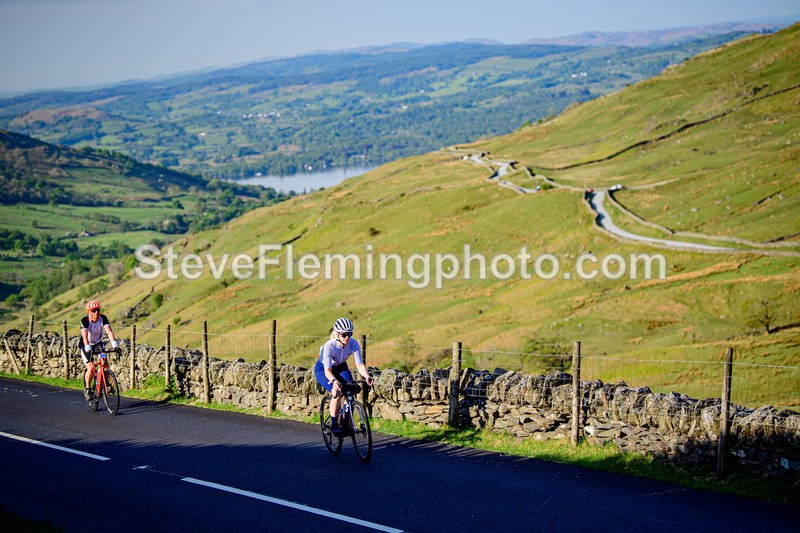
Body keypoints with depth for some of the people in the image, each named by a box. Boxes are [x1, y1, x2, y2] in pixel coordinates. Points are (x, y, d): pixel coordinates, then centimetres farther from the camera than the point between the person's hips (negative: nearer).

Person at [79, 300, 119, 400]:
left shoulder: (103, 318, -19)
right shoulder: (85, 320, -27)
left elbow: (109, 331, -31)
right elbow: (84, 335, -40)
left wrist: (114, 343, -46)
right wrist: (87, 347, -56)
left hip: (98, 343, 3)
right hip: (86, 345, -3)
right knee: (91, 368, -19)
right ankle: (86, 389, 3)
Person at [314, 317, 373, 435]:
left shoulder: (353, 344, -25)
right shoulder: (329, 346, -35)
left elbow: (359, 364, -25)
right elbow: (327, 370, -39)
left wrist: (367, 376, -45)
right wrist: (334, 381, -59)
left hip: (340, 367, 4)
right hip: (322, 369, -4)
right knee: (337, 392, -28)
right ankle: (334, 424, -13)